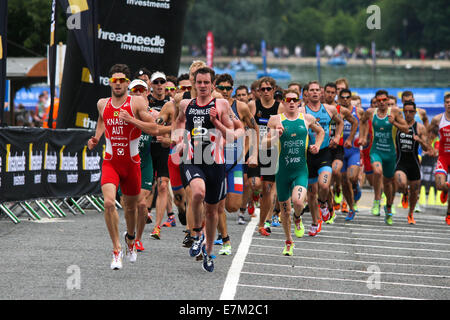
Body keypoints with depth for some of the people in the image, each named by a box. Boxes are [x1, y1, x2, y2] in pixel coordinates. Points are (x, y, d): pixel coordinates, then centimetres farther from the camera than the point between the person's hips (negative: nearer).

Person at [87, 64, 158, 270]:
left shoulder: (137, 102, -7)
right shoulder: (102, 104, 3)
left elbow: (154, 130, -12)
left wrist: (131, 120, -23)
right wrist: (96, 138, 11)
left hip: (131, 162, -1)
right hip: (110, 161, 1)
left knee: (130, 206, 15)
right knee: (109, 203, -21)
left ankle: (130, 238, 46)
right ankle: (116, 249, -11)